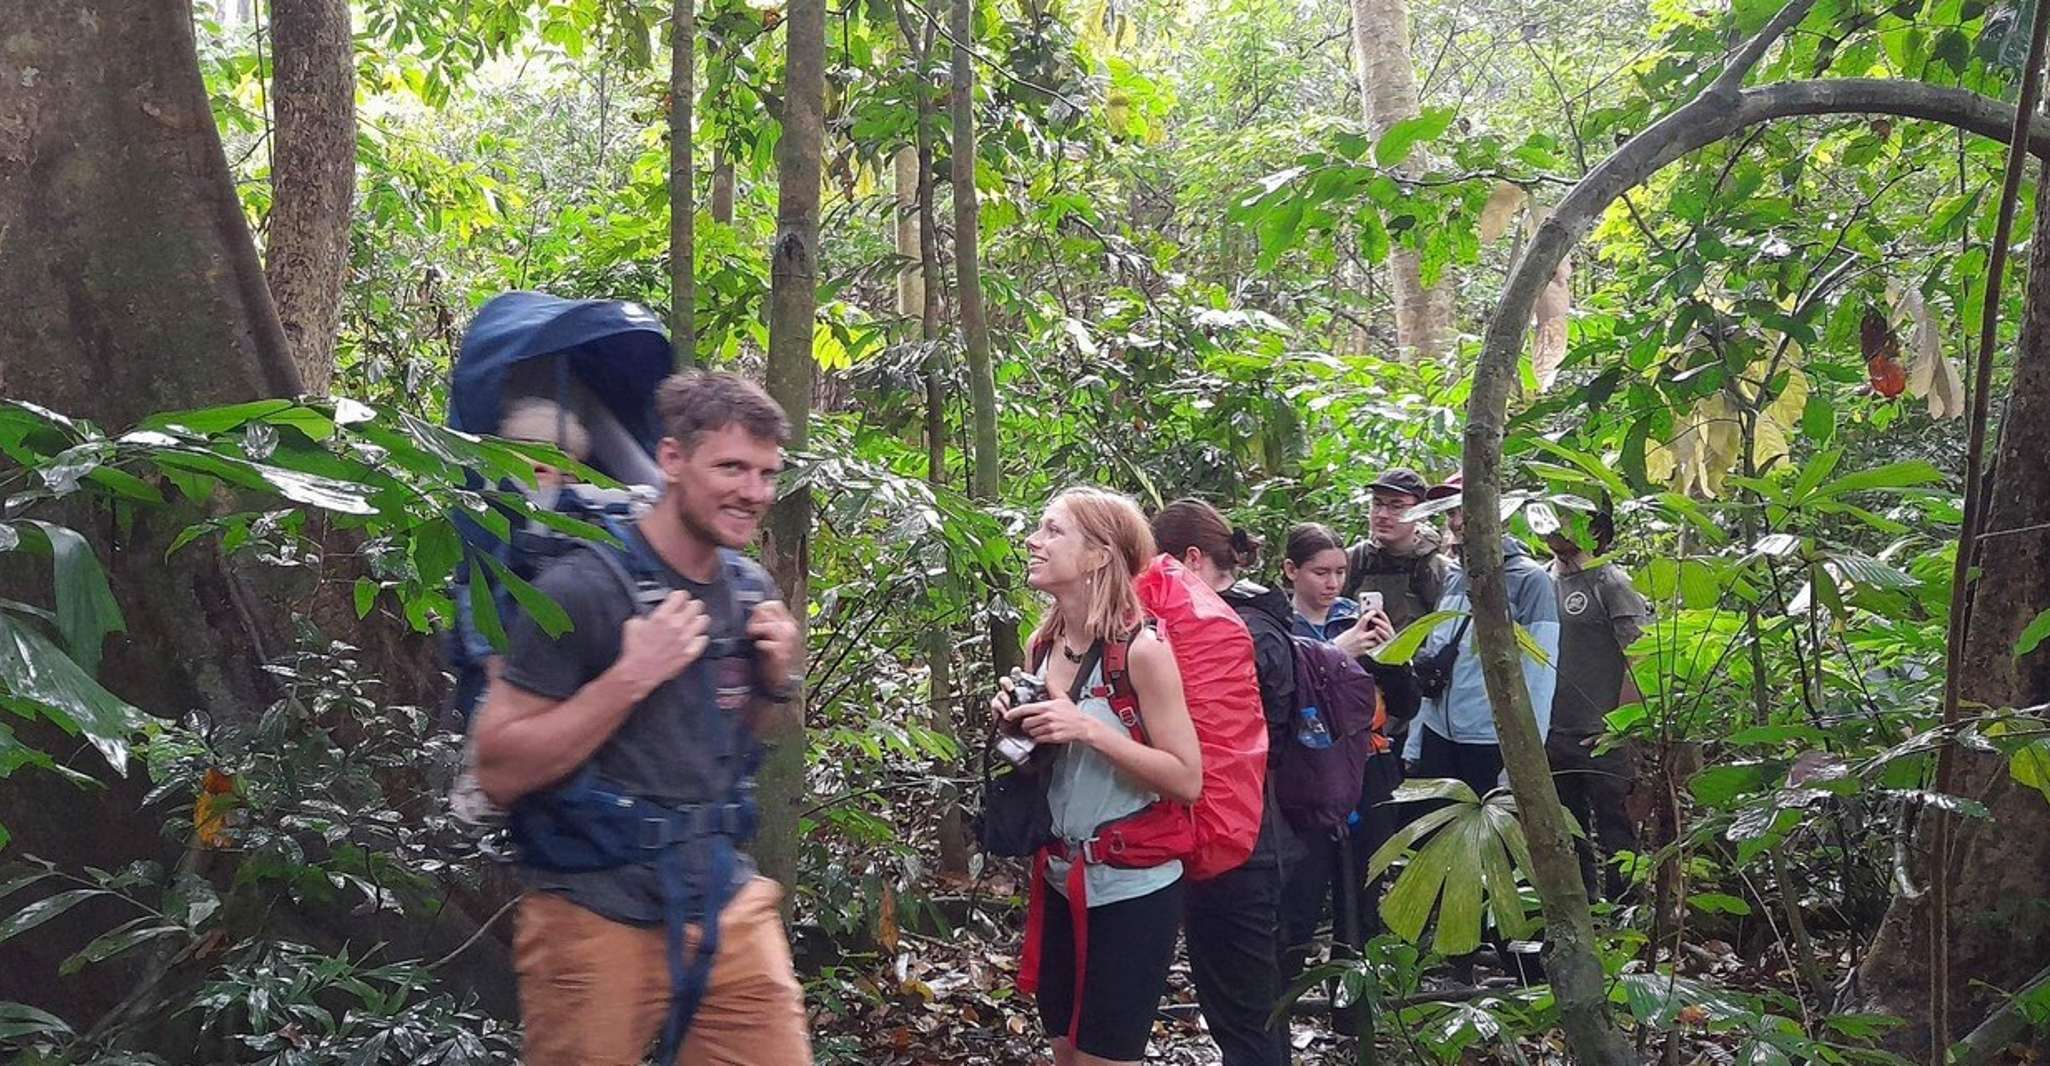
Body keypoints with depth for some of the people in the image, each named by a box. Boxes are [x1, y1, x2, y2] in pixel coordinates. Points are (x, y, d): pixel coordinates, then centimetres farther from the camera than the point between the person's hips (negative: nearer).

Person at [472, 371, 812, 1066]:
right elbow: (499, 773, -17)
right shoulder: (581, 589, -15)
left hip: (728, 904, 6)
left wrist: (779, 683, -2)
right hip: (599, 917, -5)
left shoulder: (750, 590, 5)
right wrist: (630, 677, -24)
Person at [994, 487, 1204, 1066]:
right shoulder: (1043, 644, 2)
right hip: (1061, 879, 7)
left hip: (1131, 888, -7)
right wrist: (1015, 724, -4)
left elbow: (1188, 780, -19)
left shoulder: (1141, 648, -18)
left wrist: (1089, 729, -26)